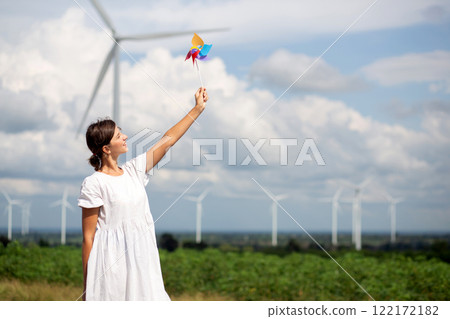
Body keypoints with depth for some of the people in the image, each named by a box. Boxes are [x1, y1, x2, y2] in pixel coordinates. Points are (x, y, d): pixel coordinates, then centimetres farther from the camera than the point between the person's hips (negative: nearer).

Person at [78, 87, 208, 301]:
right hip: (110, 266, -6)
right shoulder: (94, 184, -9)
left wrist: (198, 108, 16)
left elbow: (168, 140, 14)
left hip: (142, 260, 6)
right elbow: (88, 238, -9)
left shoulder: (133, 170, 9)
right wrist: (87, 287, -10)